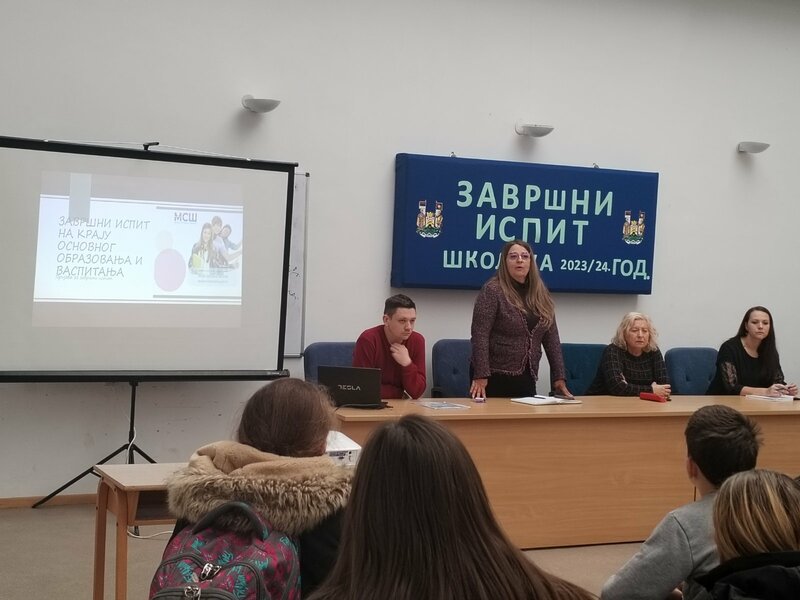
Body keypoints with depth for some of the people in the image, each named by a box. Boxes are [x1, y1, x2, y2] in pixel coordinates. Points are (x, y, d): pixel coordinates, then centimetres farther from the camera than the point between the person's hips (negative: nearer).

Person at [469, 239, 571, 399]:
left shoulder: (541, 294, 9)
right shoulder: (492, 290, -8)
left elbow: (552, 338, 9)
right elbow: (480, 335, -14)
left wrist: (559, 377, 4)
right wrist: (480, 376, -21)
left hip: (527, 377, 5)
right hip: (495, 377, -5)